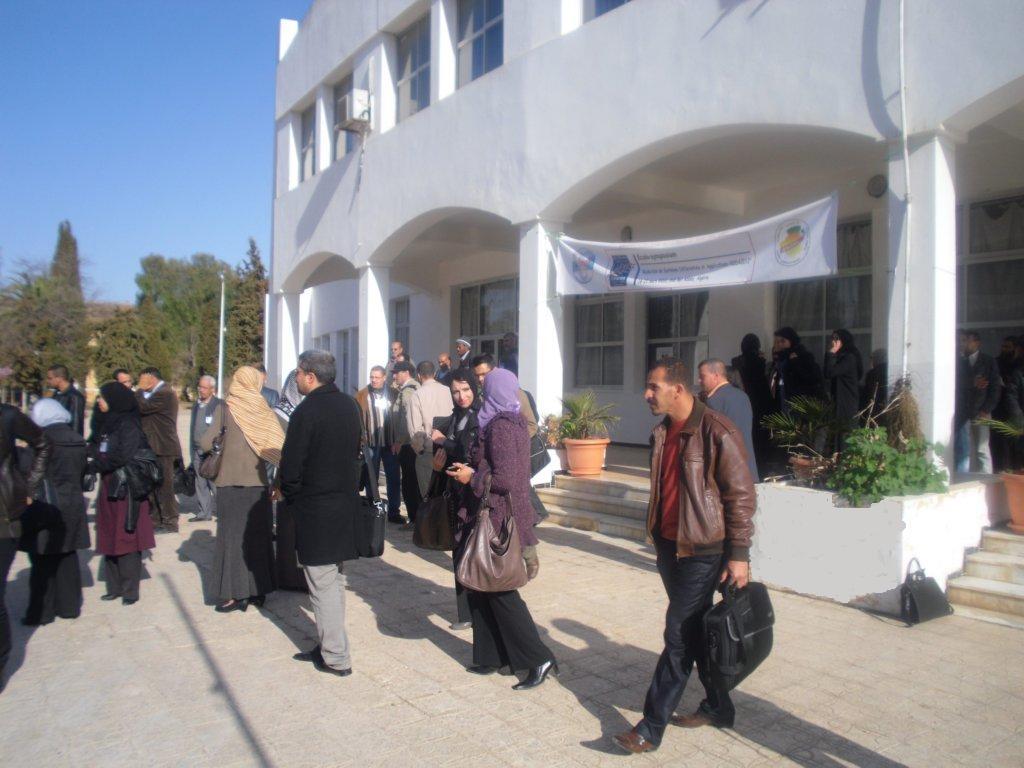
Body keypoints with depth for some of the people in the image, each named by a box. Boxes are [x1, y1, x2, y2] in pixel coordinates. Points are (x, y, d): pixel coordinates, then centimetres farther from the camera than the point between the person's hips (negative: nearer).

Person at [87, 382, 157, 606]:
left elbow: (123, 457, -19)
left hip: (126, 489, -8)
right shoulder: (109, 423, 12)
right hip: (109, 488, 8)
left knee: (126, 537, -2)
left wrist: (93, 466, -12)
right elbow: (98, 450, 16)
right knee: (110, 538, 10)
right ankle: (115, 586, 20)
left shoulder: (129, 425, -11)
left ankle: (130, 589, 6)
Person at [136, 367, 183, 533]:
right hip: (156, 447, 10)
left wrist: (141, 389, -9)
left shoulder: (164, 393, -16)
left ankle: (170, 522, 3)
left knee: (164, 486, -4)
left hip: (163, 448, -10)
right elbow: (145, 409, 15)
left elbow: (141, 407, -21)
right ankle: (157, 520, 22)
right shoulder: (160, 392, 17)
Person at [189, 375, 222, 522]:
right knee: (200, 483, 9)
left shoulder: (219, 405, -5)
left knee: (214, 482, -6)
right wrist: (192, 450, 17)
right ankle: (204, 512, 16)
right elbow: (192, 428, 20)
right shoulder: (196, 405, 16)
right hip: (197, 450, 7)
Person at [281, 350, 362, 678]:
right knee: (335, 579, 17)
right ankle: (331, 646, 27)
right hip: (347, 502, 8)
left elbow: (291, 467, -16)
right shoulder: (349, 405, 4)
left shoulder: (307, 411, -18)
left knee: (323, 583, 2)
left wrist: (290, 496, 2)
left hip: (315, 510, -7)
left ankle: (335, 657, 10)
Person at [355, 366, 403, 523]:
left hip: (390, 443, 2)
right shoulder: (361, 395, -1)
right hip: (371, 443, -1)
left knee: (394, 478, 6)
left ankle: (393, 511, 17)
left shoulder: (393, 394, 3)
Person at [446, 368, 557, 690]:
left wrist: (471, 477, -11)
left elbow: (505, 478, -24)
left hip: (496, 520, -9)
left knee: (498, 591, -1)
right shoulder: (515, 422, 9)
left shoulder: (499, 426, -18)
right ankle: (491, 656, 25)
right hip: (506, 515, 9)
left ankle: (538, 659, 4)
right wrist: (472, 468, 11)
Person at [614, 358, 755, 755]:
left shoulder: (716, 432, -17)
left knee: (679, 636, -3)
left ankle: (651, 728, 5)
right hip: (668, 544, 8)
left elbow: (741, 496, -15)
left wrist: (738, 554, -15)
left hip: (701, 551, -8)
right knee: (695, 632, 18)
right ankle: (718, 707, 34)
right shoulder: (662, 432, 7)